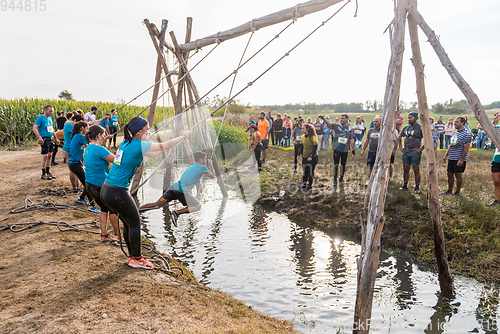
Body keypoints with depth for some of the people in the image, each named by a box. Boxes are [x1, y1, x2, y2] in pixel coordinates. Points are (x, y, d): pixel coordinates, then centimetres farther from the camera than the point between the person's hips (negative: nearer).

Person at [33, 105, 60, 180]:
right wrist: (39, 138, -27)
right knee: (45, 155, -6)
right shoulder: (40, 117, -9)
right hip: (44, 139, -8)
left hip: (51, 138, 8)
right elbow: (34, 128, -16)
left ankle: (48, 172, 21)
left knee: (50, 155, 10)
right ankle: (43, 174, 2)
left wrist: (56, 138, 24)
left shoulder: (50, 118, 15)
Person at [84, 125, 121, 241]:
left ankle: (104, 235, 19)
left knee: (104, 209, 19)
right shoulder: (100, 149, -21)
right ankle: (117, 234, 21)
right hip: (100, 184, -9)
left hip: (89, 184, 9)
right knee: (113, 209, 9)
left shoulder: (88, 149, 8)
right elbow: (116, 160, -19)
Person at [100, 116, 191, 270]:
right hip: (117, 193, -9)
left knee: (128, 222, 19)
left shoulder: (127, 142, 10)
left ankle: (132, 255, 32)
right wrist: (183, 136, 5)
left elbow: (151, 154, 22)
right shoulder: (139, 145, -16)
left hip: (106, 190, 9)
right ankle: (136, 259, 19)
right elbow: (164, 146, -8)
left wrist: (165, 149, 22)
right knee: (135, 223, 6)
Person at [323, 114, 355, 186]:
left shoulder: (350, 129, 3)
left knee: (343, 164, 11)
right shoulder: (336, 126, 0)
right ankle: (335, 180, 7)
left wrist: (353, 149, 4)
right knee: (336, 164, -1)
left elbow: (351, 140, 6)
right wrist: (323, 118, -32)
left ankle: (341, 178, 27)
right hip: (337, 149, -1)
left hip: (345, 150, 1)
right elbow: (329, 123, -15)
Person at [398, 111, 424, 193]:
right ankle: (405, 185, 22)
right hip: (405, 152, 6)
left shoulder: (420, 128, -7)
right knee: (405, 170, 11)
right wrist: (400, 146, 12)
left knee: (416, 171, 1)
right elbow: (399, 137, 24)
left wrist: (420, 149, -13)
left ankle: (417, 187, 9)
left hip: (415, 152, -6)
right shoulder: (406, 127, 11)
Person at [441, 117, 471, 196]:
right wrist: (446, 156, 18)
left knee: (458, 175, 1)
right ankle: (449, 190, 24)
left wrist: (461, 160, -20)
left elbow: (466, 148, -16)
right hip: (451, 158, 8)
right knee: (450, 174, 12)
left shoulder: (466, 134, -12)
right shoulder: (455, 133, 13)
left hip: (459, 159, -8)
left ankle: (457, 192, 12)